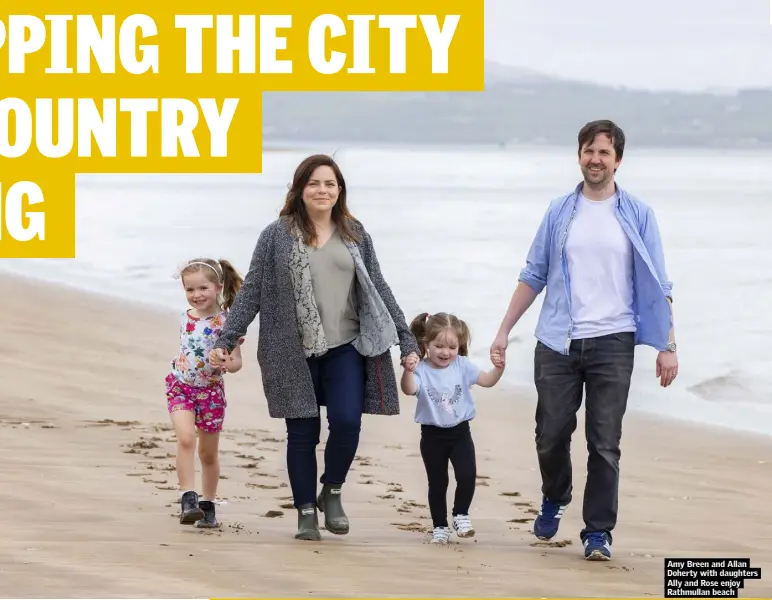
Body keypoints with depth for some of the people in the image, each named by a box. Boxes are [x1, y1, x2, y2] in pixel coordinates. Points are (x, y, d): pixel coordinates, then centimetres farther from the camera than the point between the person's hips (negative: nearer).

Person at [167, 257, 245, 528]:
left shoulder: (225, 322, -13)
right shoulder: (186, 318, 1)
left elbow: (237, 360, -14)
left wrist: (227, 364, -33)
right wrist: (178, 369, 12)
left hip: (210, 390, -2)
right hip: (181, 386, 2)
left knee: (208, 453, 10)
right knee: (185, 438, -21)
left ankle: (207, 505, 25)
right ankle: (188, 498, -23)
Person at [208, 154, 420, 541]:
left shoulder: (355, 235, 9)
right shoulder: (277, 236, 1)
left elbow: (378, 290, 12)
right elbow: (251, 291, 2)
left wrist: (406, 342, 10)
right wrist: (226, 341, -4)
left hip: (345, 348, 1)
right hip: (295, 352, -1)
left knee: (346, 422, -14)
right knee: (302, 433, 2)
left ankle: (331, 492, 12)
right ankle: (306, 513, 16)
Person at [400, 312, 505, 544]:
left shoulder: (462, 366, -2)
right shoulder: (422, 370, -12)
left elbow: (487, 381, -2)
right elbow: (409, 389, -30)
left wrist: (499, 368, -21)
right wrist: (408, 371, -49)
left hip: (460, 432, 2)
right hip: (433, 435, -2)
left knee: (467, 475, -13)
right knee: (437, 483, 8)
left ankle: (461, 515, 9)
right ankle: (440, 527, 21)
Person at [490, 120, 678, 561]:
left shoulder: (638, 215, 3)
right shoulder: (559, 213, 9)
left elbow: (658, 288, 2)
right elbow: (533, 277, 14)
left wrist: (668, 347, -4)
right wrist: (504, 332, 9)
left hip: (612, 342, -2)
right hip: (557, 342, 2)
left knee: (605, 443, -3)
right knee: (552, 435, 6)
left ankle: (599, 532, 3)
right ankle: (554, 501, 34)